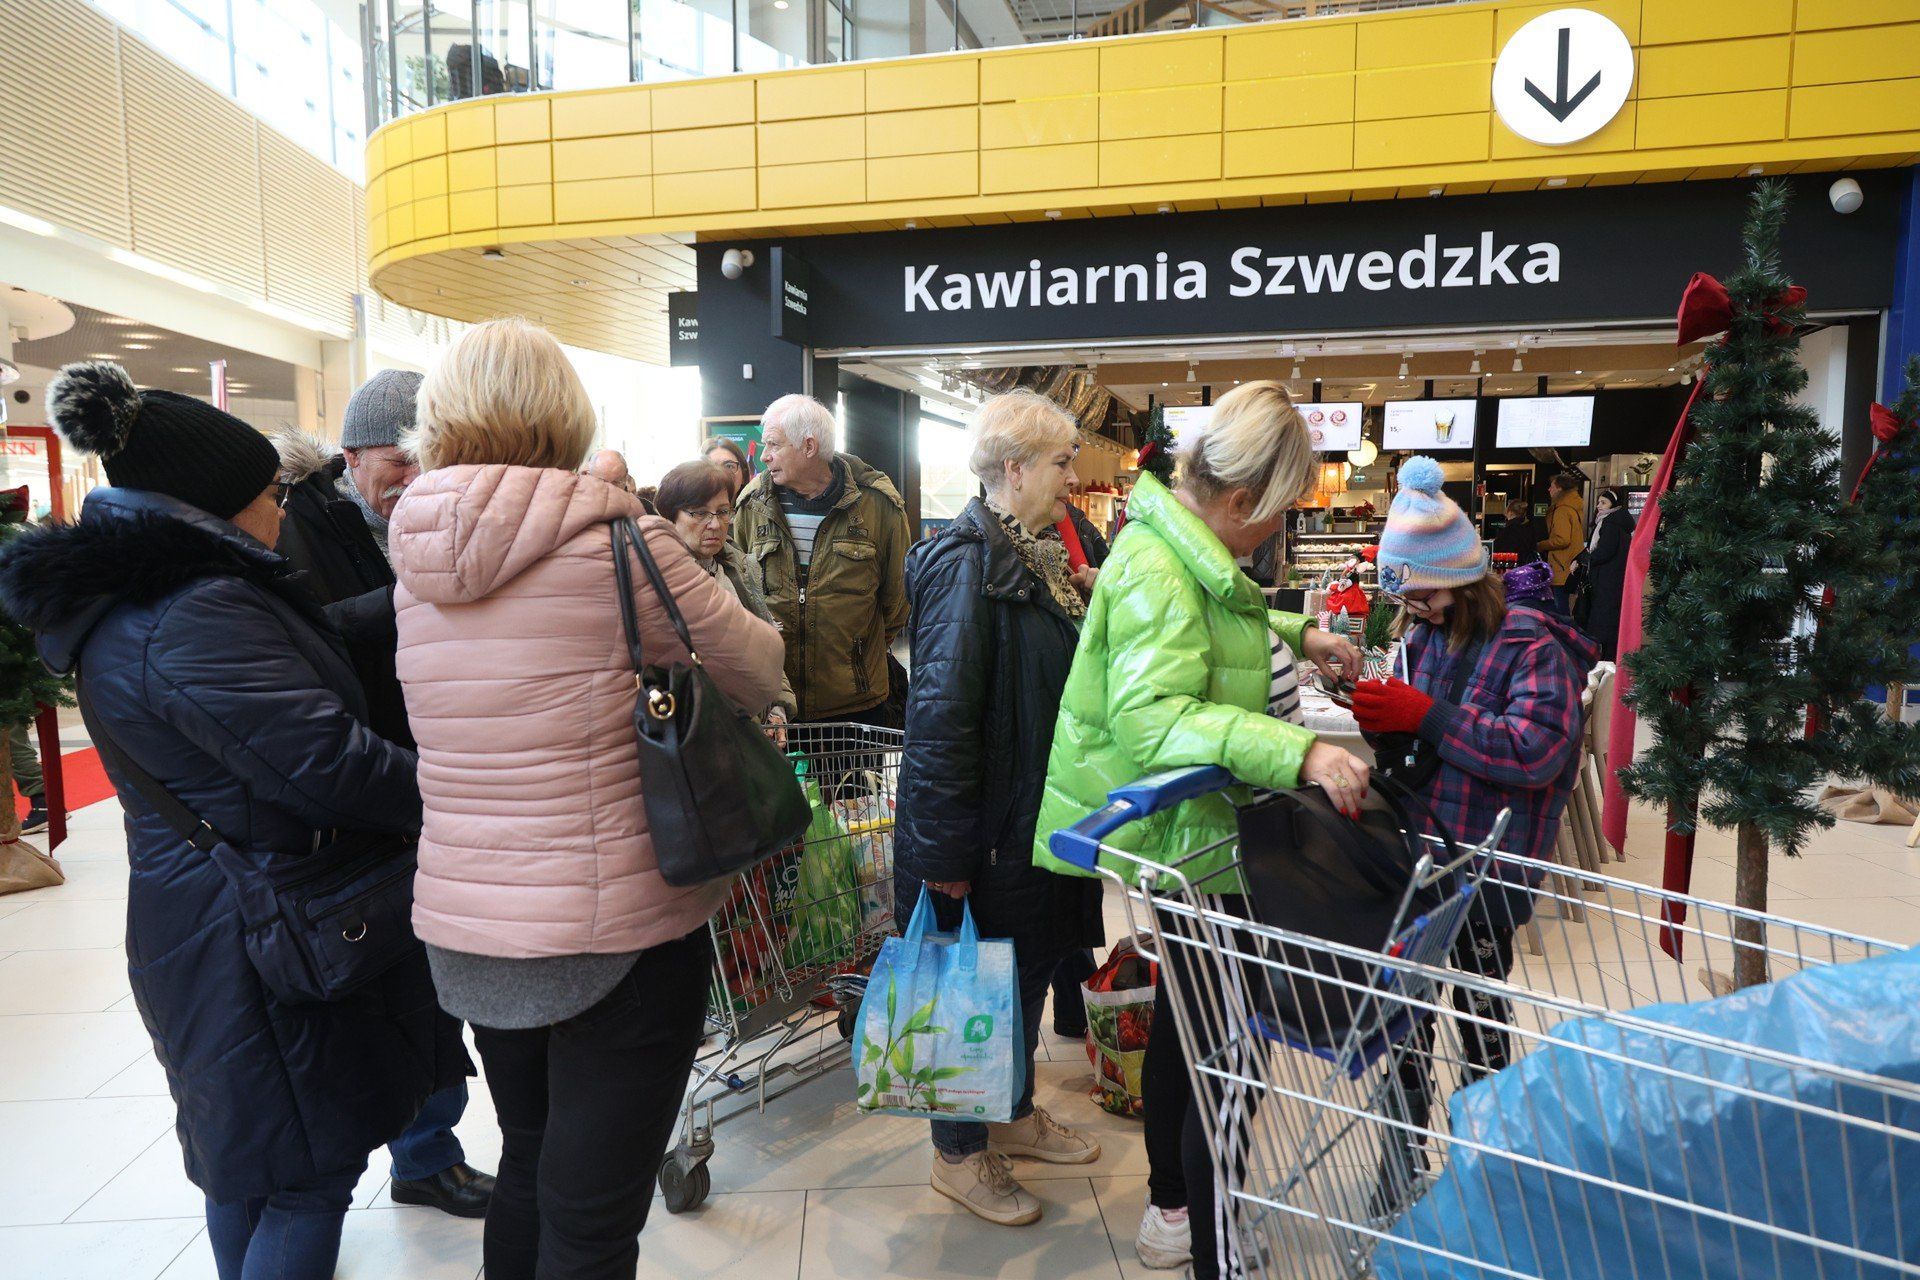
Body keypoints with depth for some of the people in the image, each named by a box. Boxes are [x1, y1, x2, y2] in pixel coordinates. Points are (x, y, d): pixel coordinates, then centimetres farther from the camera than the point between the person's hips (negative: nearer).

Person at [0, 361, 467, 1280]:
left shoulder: (118, 603, 9)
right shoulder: (199, 617, -24)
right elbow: (331, 764, -27)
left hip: (189, 917, 10)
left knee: (243, 1158, 24)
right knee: (310, 1175, 2)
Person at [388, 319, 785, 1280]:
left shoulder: (418, 562, 1)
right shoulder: (614, 539, -15)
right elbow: (756, 672, -6)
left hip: (464, 928, 6)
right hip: (617, 930, -6)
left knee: (528, 1167, 25)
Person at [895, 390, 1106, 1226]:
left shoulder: (1035, 557, 9)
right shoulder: (968, 564, -21)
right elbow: (942, 713, -25)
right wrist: (944, 852, -24)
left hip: (1037, 819, 9)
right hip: (987, 831, -9)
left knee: (1029, 968, 22)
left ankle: (1014, 1115, 43)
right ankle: (959, 1154, 29)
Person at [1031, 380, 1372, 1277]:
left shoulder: (1185, 547, 9)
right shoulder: (1159, 574, -24)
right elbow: (1152, 717, -36)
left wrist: (1300, 635, 21)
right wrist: (1298, 752, -39)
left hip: (1191, 834, 11)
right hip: (1191, 843, -11)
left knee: (1188, 1019, 24)